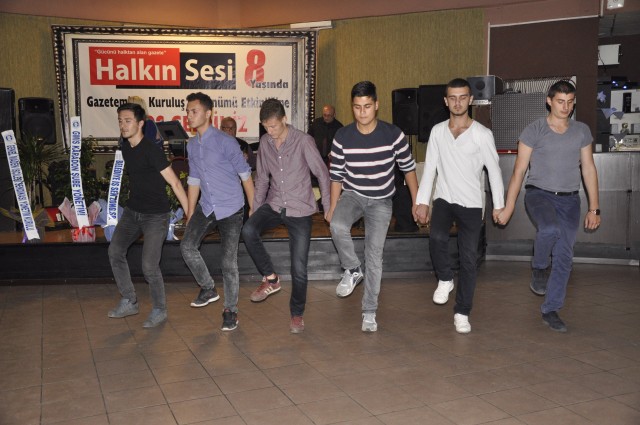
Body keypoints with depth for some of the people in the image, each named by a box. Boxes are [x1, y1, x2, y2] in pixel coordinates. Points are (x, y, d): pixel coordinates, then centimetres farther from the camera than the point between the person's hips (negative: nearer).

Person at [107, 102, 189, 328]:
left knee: (149, 266, -8)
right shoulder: (126, 148, 5)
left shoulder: (151, 150, -20)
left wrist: (190, 214, -20)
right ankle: (129, 302, 18)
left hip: (155, 215, -8)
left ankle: (159, 310, 14)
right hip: (132, 210, 8)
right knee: (115, 251, 3)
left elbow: (175, 183, -20)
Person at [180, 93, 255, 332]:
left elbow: (245, 175, -8)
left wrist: (253, 207, -7)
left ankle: (230, 310, 12)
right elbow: (194, 180, 15)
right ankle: (208, 289, 15)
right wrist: (190, 214, 15)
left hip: (231, 209, -6)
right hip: (206, 207, 6)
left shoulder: (225, 142, -14)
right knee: (187, 245, -7)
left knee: (228, 262, -5)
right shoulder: (192, 145, 7)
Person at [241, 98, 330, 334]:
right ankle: (271, 279, -8)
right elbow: (262, 178, 12)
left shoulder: (303, 141, -12)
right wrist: (255, 209, 11)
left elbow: (322, 173, -7)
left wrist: (329, 207, -7)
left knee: (299, 268, -2)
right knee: (248, 230, -27)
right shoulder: (265, 143, 2)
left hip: (300, 210, -4)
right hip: (274, 205, 4)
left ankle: (297, 314, 21)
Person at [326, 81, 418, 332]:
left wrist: (416, 201, 1)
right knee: (337, 226, -31)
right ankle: (352, 270, -4)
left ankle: (369, 312, 9)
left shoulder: (393, 135, -14)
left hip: (381, 201, -1)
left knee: (374, 254, -5)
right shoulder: (342, 137, -11)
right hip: (352, 195, 1)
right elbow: (336, 175, -2)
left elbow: (408, 168, -2)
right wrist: (333, 207, -2)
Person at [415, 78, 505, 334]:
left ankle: (462, 313, 14)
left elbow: (494, 170, -1)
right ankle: (445, 279, 4)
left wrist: (499, 205, -3)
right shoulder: (437, 131, 3)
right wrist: (422, 202, 1)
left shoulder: (482, 134, -6)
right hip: (443, 199, 1)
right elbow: (430, 168, 5)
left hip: (471, 204, -1)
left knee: (469, 259, 0)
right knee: (437, 238, -26)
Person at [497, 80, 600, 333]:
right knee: (550, 229, -35)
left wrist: (594, 208, 7)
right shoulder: (534, 131, -4)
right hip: (539, 194, -4)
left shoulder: (582, 131, 7)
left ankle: (550, 311, 16)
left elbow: (588, 170, 10)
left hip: (569, 200, 4)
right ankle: (539, 268, -4)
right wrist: (508, 207, -5)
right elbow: (519, 171, -3)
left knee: (564, 258, 2)